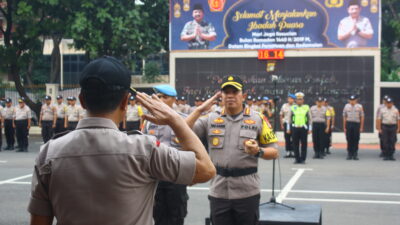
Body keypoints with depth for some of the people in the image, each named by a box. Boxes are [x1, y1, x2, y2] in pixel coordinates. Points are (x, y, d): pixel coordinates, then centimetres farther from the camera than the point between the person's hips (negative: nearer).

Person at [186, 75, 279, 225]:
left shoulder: (258, 119, 0)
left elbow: (274, 151, 2)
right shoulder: (210, 119, 5)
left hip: (247, 193, -2)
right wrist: (199, 110, -9)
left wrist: (258, 151, -19)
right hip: (218, 192, 2)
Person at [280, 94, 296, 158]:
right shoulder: (284, 106, 7)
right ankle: (288, 152, 10)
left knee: (293, 139, -2)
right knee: (287, 139, 4)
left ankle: (293, 152, 5)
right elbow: (281, 115, 12)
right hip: (286, 124, 2)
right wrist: (282, 124, 7)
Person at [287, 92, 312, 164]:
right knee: (295, 144, 4)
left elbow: (310, 119, 7)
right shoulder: (292, 108, 8)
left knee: (304, 144, 1)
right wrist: (288, 128, 6)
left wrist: (310, 129, 2)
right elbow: (289, 118, 11)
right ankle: (297, 159, 12)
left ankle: (303, 159, 8)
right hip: (295, 128, 1)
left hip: (303, 128, -1)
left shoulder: (307, 107, 6)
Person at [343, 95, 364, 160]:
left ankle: (355, 155, 9)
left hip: (356, 124, -1)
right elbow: (344, 117, 8)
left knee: (356, 140, 1)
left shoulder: (359, 106, 3)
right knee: (349, 140, 2)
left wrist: (361, 127, -2)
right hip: (349, 124, 1)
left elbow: (362, 117, 3)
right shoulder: (346, 106, 7)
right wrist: (344, 127, 4)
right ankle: (349, 154, 9)